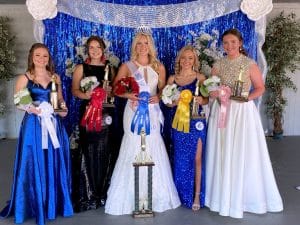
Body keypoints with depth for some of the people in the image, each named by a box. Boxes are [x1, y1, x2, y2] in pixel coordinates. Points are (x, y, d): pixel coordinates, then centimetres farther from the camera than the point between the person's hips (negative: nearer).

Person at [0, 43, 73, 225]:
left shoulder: (55, 77, 10)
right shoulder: (24, 78, 0)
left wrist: (63, 108, -3)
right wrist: (30, 108, -18)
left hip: (54, 124, 4)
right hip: (34, 125, -3)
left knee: (55, 164, 9)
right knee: (35, 164, 1)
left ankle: (55, 202, 24)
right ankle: (35, 205, 17)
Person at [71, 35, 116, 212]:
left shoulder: (109, 67, 12)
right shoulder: (81, 68, 5)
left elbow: (115, 89, 15)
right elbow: (75, 90, 2)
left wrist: (110, 91, -7)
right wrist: (86, 95, -18)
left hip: (106, 113, 2)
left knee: (104, 152, 3)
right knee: (89, 152, -4)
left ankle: (103, 191, 17)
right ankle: (88, 194, 8)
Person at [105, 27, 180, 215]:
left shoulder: (159, 67, 9)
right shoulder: (127, 66, 2)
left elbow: (164, 89, 14)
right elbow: (115, 89, 1)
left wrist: (158, 97, -7)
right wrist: (129, 95, -16)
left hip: (152, 113, 2)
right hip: (134, 112, -2)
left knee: (154, 150, 1)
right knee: (133, 150, -4)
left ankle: (155, 195, 18)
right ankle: (132, 197, 10)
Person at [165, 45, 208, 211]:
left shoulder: (200, 78, 2)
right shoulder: (172, 79, 6)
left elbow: (207, 99, 3)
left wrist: (201, 100, -18)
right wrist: (175, 101, -13)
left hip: (196, 122, -2)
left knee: (196, 158, -1)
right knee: (180, 158, 10)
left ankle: (197, 195, 12)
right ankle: (182, 194, 26)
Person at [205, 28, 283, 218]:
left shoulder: (250, 64, -3)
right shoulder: (218, 65, 7)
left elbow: (260, 88, 0)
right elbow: (211, 89, 11)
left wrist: (247, 97, -16)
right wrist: (213, 93, -11)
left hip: (243, 112, -3)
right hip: (222, 111, 3)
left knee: (244, 154, 1)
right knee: (222, 154, 7)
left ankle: (247, 196, 18)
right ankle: (224, 195, 23)